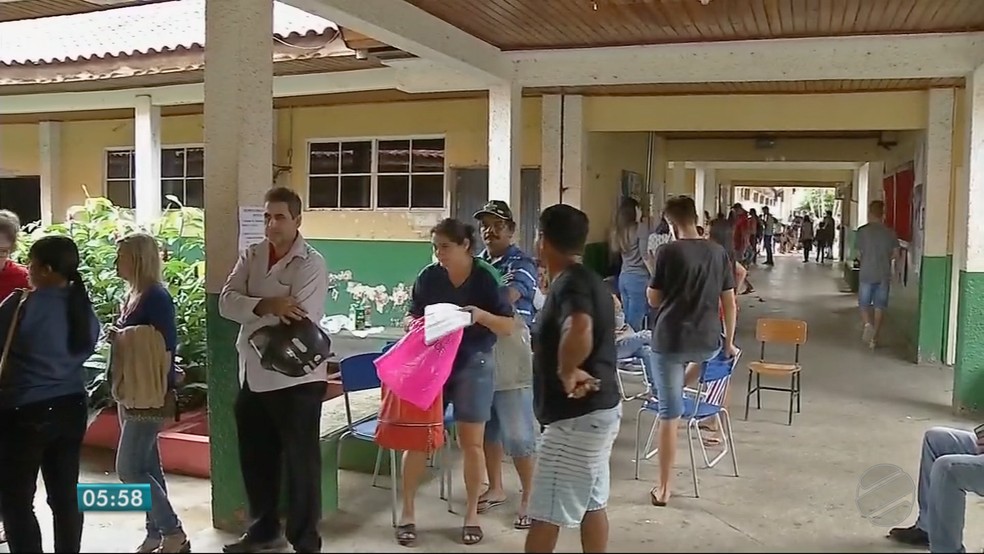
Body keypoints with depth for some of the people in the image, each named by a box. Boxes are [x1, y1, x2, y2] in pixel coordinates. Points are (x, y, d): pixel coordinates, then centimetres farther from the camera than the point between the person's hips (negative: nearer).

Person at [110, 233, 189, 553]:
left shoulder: (157, 297, -17)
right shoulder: (133, 294, 10)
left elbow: (165, 348, -19)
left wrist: (156, 392, -20)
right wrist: (117, 336, 1)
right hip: (131, 393, 9)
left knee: (128, 469, -7)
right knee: (147, 466, 13)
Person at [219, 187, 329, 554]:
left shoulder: (312, 264, -12)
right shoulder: (251, 256, 6)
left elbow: (297, 324, -23)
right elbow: (227, 302, -8)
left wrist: (252, 312, -14)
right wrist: (266, 306, -24)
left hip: (296, 378, -6)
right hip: (253, 376, 7)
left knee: (300, 461, 5)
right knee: (255, 458, 19)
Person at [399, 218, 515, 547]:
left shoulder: (485, 278, -8)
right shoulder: (428, 277, -1)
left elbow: (509, 327, -7)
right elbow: (412, 317, 10)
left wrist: (482, 315, -25)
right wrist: (416, 324, -13)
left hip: (473, 365, -2)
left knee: (471, 442, 3)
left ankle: (471, 515, 19)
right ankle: (407, 513, 16)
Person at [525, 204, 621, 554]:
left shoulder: (569, 284, -20)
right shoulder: (586, 279, 10)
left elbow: (579, 333, -40)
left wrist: (566, 371, -24)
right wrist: (577, 370, 2)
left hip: (576, 416, -10)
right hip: (597, 408, 10)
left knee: (546, 513, 1)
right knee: (591, 504, 18)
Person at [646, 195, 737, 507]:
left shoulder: (669, 252, -9)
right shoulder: (718, 252, 3)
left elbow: (653, 300, -2)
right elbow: (729, 302, 7)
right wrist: (729, 342, 16)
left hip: (670, 340, -4)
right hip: (708, 342, 4)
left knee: (669, 414, 2)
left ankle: (663, 489, 9)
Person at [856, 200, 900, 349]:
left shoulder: (863, 231, -7)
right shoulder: (890, 232, 1)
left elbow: (859, 254, -3)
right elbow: (895, 254, 3)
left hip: (866, 273, -2)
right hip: (884, 274, 2)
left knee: (864, 304, 11)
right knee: (879, 306, 8)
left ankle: (867, 324, -16)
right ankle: (874, 337, 8)